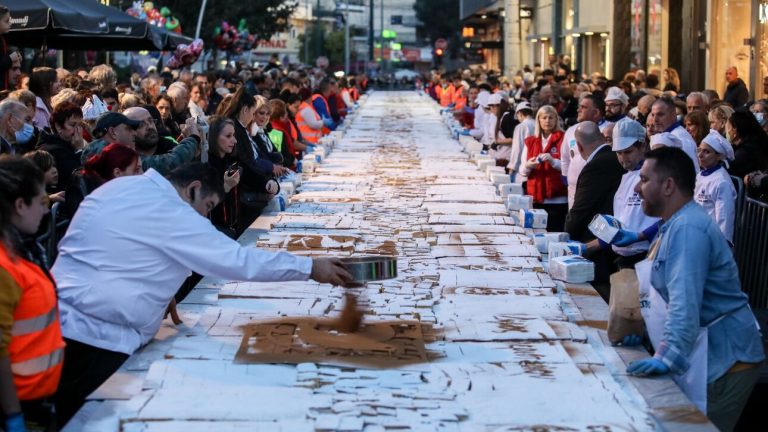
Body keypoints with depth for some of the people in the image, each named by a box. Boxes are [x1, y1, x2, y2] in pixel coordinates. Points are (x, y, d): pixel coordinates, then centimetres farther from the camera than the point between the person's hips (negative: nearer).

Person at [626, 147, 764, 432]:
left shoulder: (687, 229, -20)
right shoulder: (675, 224, 15)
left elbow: (685, 303, -30)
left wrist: (667, 358, -36)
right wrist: (642, 328, 13)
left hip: (719, 359, -10)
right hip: (700, 355, 10)